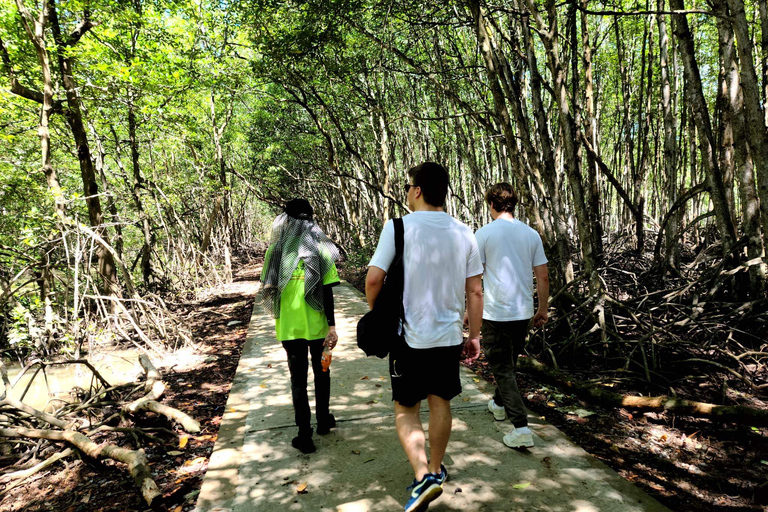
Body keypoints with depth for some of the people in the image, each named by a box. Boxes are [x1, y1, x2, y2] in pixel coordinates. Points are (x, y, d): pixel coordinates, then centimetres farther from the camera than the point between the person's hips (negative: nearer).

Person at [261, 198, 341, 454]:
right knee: (321, 372, 19)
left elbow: (270, 289, 3)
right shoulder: (320, 249, -9)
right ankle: (323, 420, 33)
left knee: (298, 377, 10)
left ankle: (304, 434, 10)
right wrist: (332, 326, -10)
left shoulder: (276, 251, -3)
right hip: (316, 325, -1)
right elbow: (327, 291, -12)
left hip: (288, 326, 1)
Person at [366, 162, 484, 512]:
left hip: (410, 336, -4)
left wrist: (374, 312, 4)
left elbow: (374, 278, -15)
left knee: (405, 409, 10)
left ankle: (423, 477, -3)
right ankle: (436, 470, 35)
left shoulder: (398, 227, -12)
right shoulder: (463, 233, 1)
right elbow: (475, 291, 3)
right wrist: (474, 336, 11)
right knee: (440, 403, 19)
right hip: (449, 336, 4)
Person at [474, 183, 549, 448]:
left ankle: (521, 428, -5)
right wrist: (543, 309, 15)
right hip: (523, 312, 5)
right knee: (509, 362, 23)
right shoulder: (531, 234, 3)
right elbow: (543, 276, 5)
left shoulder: (484, 233, -9)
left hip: (495, 313, -5)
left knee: (503, 369, 1)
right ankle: (499, 404, 44)